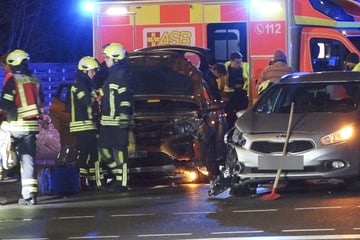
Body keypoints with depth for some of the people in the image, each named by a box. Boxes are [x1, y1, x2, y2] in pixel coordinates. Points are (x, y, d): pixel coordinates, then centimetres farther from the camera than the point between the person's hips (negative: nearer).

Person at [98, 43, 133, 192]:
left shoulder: (122, 74, -11)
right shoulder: (112, 74, 20)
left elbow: (125, 97, -19)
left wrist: (123, 117, -25)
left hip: (117, 121, -10)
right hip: (107, 121, 10)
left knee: (119, 151, -7)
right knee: (104, 150, 10)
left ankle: (122, 183, -4)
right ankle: (120, 176, 18)